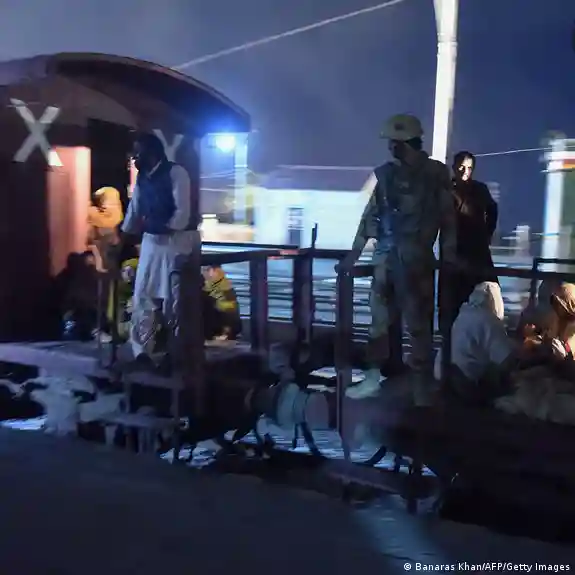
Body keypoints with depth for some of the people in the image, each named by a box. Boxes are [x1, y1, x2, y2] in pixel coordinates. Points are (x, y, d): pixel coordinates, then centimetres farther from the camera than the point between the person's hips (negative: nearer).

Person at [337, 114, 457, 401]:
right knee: (378, 318, 7)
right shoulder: (385, 174, 9)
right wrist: (353, 255, 9)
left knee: (418, 323, 0)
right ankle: (373, 377, 16)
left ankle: (422, 388, 7)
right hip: (385, 256, 4)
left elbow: (447, 217, 0)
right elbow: (370, 216, 11)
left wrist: (450, 257, -4)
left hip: (417, 258, -4)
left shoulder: (436, 173, 1)